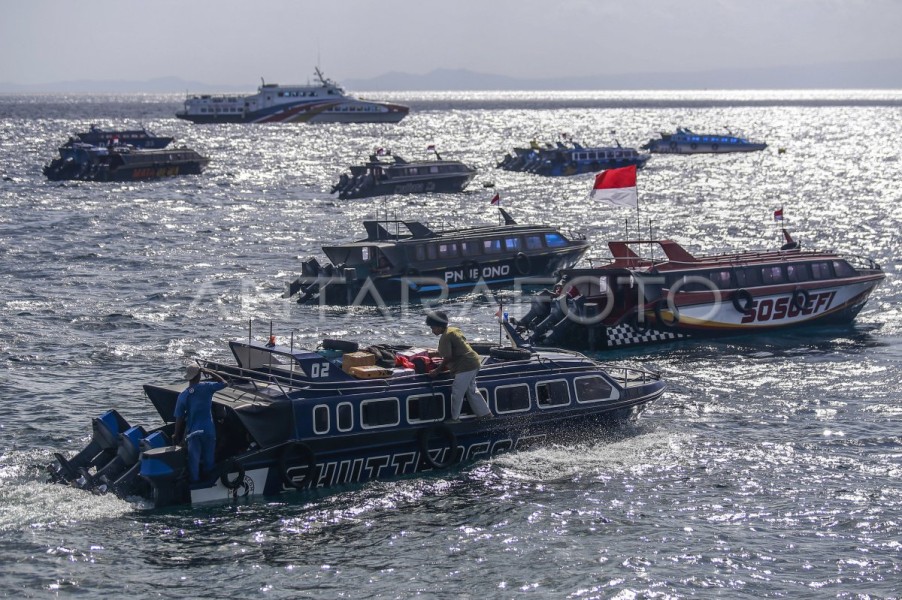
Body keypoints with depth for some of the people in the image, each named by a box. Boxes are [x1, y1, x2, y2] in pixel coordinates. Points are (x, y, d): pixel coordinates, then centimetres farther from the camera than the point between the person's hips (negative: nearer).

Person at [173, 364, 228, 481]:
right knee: (208, 459, 16)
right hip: (208, 430, 0)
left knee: (194, 460, 8)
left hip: (193, 432, 0)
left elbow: (179, 418, -5)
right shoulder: (206, 387, -10)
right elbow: (223, 383, 7)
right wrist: (209, 372, 7)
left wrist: (176, 435, 4)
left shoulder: (182, 396, -7)